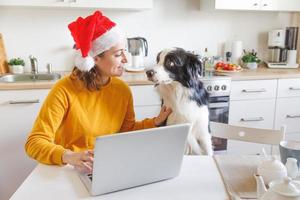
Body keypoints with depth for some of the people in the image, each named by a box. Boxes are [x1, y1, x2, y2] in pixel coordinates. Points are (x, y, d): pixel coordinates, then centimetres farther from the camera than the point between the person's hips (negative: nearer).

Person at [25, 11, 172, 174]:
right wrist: (68, 156, -36)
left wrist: (156, 122, -4)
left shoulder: (122, 89, -2)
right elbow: (35, 142, -18)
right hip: (72, 171, -3)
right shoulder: (64, 91, -17)